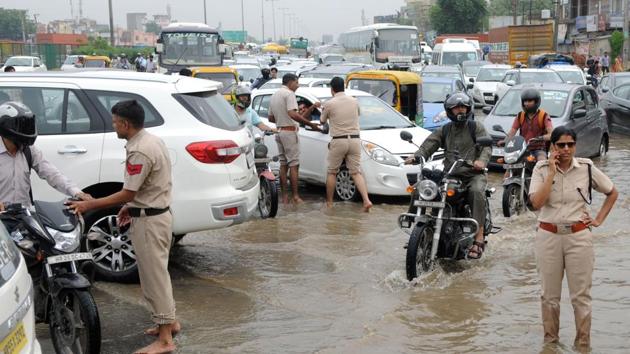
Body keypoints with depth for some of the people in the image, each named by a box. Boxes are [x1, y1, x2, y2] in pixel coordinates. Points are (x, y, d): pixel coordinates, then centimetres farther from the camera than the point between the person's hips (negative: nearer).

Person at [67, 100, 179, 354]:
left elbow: (127, 194, -22)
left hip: (148, 221, -10)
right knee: (157, 271, 20)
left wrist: (88, 205, -17)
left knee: (154, 275, -4)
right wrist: (131, 206, 17)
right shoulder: (152, 140, 8)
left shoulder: (140, 151, -23)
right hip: (157, 213, 10)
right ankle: (169, 321, 32)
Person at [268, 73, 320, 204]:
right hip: (290, 131, -9)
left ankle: (284, 196, 9)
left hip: (279, 131, 9)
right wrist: (310, 124, -25)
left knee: (283, 164, 9)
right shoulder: (289, 94, -11)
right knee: (294, 165, -6)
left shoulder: (274, 95, 17)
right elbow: (292, 114, -26)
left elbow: (271, 118, 21)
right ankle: (295, 196, -8)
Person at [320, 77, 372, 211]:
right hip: (355, 139, 3)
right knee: (356, 172, 6)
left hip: (338, 141, -3)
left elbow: (322, 121, 11)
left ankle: (329, 202, 16)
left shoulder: (329, 104, -6)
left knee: (332, 172, 11)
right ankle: (366, 200, -10)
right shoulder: (354, 101, 6)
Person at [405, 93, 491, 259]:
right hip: (450, 175, 4)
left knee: (477, 192, -35)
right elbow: (429, 144, 5)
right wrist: (416, 156, -16)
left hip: (473, 173, -4)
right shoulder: (444, 130, 19)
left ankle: (479, 237, -34)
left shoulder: (476, 127, 10)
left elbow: (486, 146, -4)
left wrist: (482, 160, -26)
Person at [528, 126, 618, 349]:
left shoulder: (587, 168, -2)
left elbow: (612, 193, 12)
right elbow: (536, 203, -17)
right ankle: (550, 341, 27)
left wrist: (599, 219, 4)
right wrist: (552, 172, -17)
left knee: (581, 295, 5)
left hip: (578, 237, 0)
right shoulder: (541, 169, -3)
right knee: (549, 295, 11)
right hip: (548, 237, 1)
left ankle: (583, 344, 17)